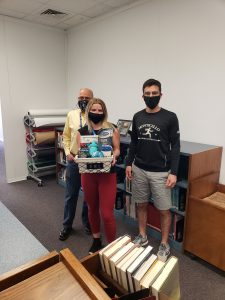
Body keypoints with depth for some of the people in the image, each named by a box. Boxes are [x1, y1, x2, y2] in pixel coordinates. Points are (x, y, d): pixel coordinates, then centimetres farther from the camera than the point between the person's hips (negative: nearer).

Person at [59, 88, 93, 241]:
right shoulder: (71, 115, 4)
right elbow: (66, 136, 10)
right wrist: (68, 152, -1)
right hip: (73, 161, 2)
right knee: (70, 195, 12)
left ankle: (87, 222, 36)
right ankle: (67, 225, 31)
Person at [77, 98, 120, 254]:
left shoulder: (112, 129, -1)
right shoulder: (82, 131, 3)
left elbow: (117, 149, 3)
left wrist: (114, 156, -18)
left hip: (107, 174, -3)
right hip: (88, 174, 3)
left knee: (107, 213, -3)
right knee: (92, 208, 18)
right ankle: (96, 240, 40)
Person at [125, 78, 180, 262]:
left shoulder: (170, 117, -7)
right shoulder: (137, 117, 5)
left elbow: (175, 146, -7)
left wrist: (173, 172, -12)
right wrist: (129, 164, 8)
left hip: (160, 173, -4)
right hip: (139, 170, 4)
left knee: (164, 210, 6)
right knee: (142, 205, 16)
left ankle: (164, 245, 25)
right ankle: (143, 237, 35)